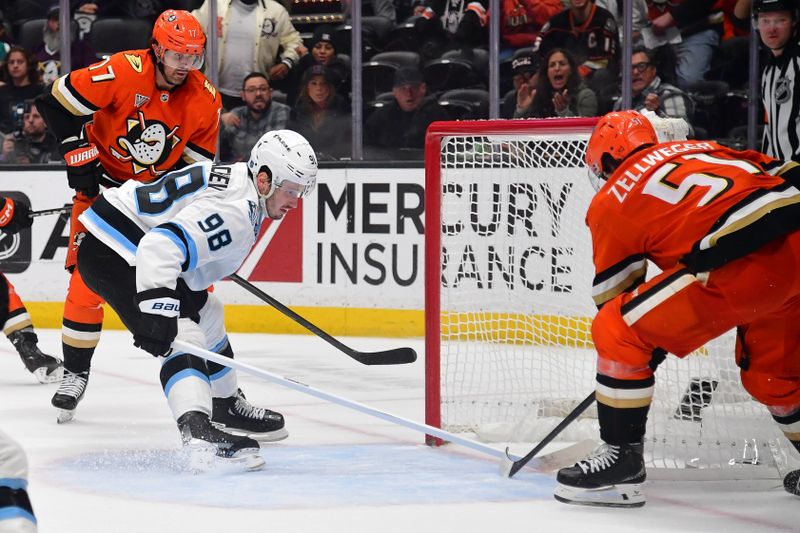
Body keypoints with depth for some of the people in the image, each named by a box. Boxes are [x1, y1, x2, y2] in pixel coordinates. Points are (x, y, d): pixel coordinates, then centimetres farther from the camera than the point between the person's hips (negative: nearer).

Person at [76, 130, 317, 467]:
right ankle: (196, 428, -43)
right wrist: (157, 305, -46)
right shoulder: (234, 210, -26)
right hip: (111, 252, -12)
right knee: (183, 331, -26)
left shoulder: (236, 177, 7)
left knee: (204, 314, 26)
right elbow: (163, 244, -39)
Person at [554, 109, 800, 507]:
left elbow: (612, 295, 20)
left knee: (619, 333, 5)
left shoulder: (611, 201, 15)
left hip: (746, 264, -7)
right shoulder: (701, 149, 30)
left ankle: (621, 459, 6)